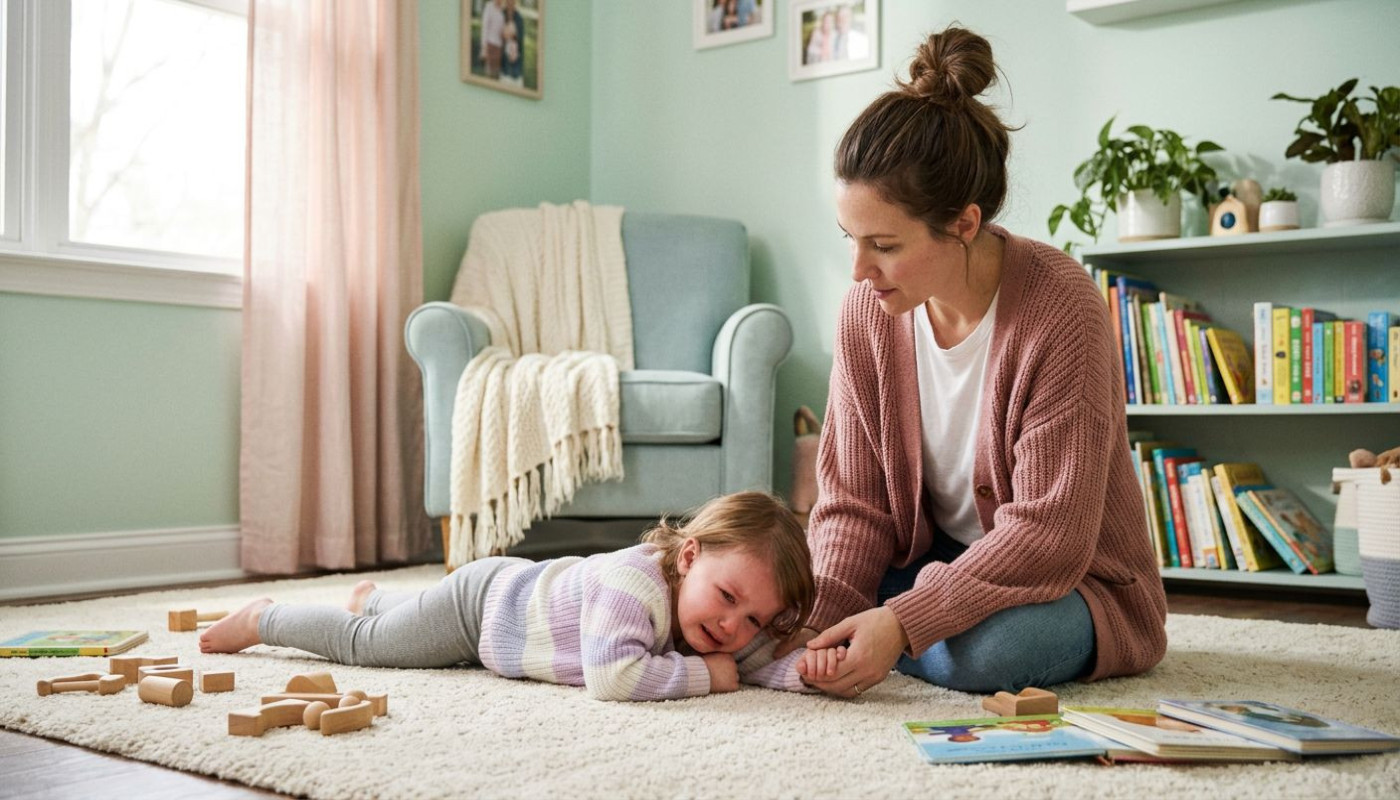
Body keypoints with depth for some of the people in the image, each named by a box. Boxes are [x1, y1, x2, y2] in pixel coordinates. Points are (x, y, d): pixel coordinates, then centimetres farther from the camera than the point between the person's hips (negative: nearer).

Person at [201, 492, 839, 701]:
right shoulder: (633, 581, -44)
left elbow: (766, 663, -17)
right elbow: (612, 676, -54)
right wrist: (706, 673, -43)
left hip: (522, 588, 7)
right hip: (481, 601, -7)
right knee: (363, 642, 13)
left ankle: (373, 596, 64)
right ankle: (262, 619, 35)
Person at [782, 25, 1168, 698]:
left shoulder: (1061, 310, -26)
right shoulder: (867, 308, -10)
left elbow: (1051, 535, -27)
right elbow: (853, 502, -7)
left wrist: (902, 622, -33)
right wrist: (827, 622, -23)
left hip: (1076, 580, -4)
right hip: (935, 562, 4)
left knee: (984, 651, -35)